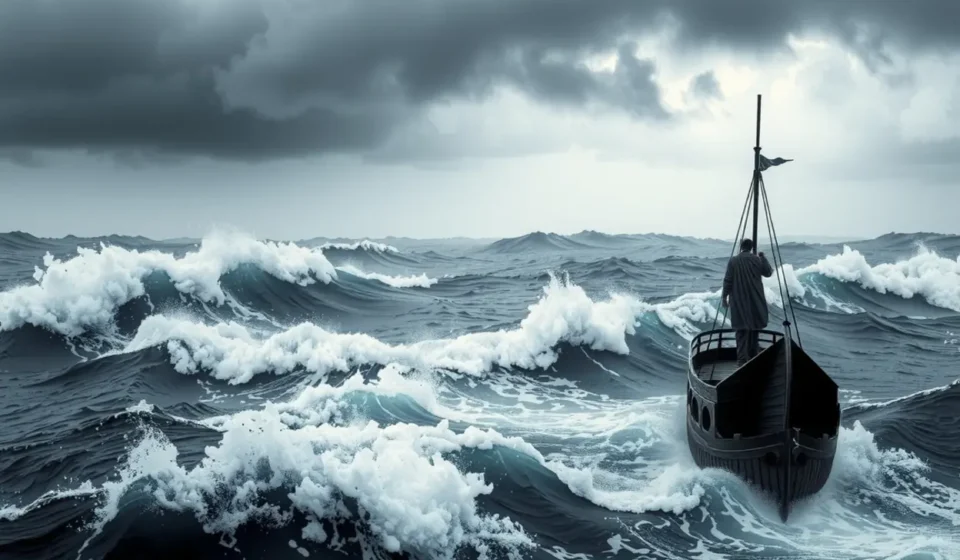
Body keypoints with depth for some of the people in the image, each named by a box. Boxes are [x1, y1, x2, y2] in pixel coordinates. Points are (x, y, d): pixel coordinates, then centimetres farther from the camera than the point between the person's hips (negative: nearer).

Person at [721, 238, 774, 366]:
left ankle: (742, 360, -7)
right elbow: (768, 273, 11)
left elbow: (727, 281, -5)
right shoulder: (757, 260, -2)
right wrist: (763, 257, 19)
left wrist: (724, 296, 4)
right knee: (754, 329, 13)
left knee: (742, 331, -1)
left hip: (739, 302, -2)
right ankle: (754, 358, 20)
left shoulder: (733, 261, -6)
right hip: (755, 302, 2)